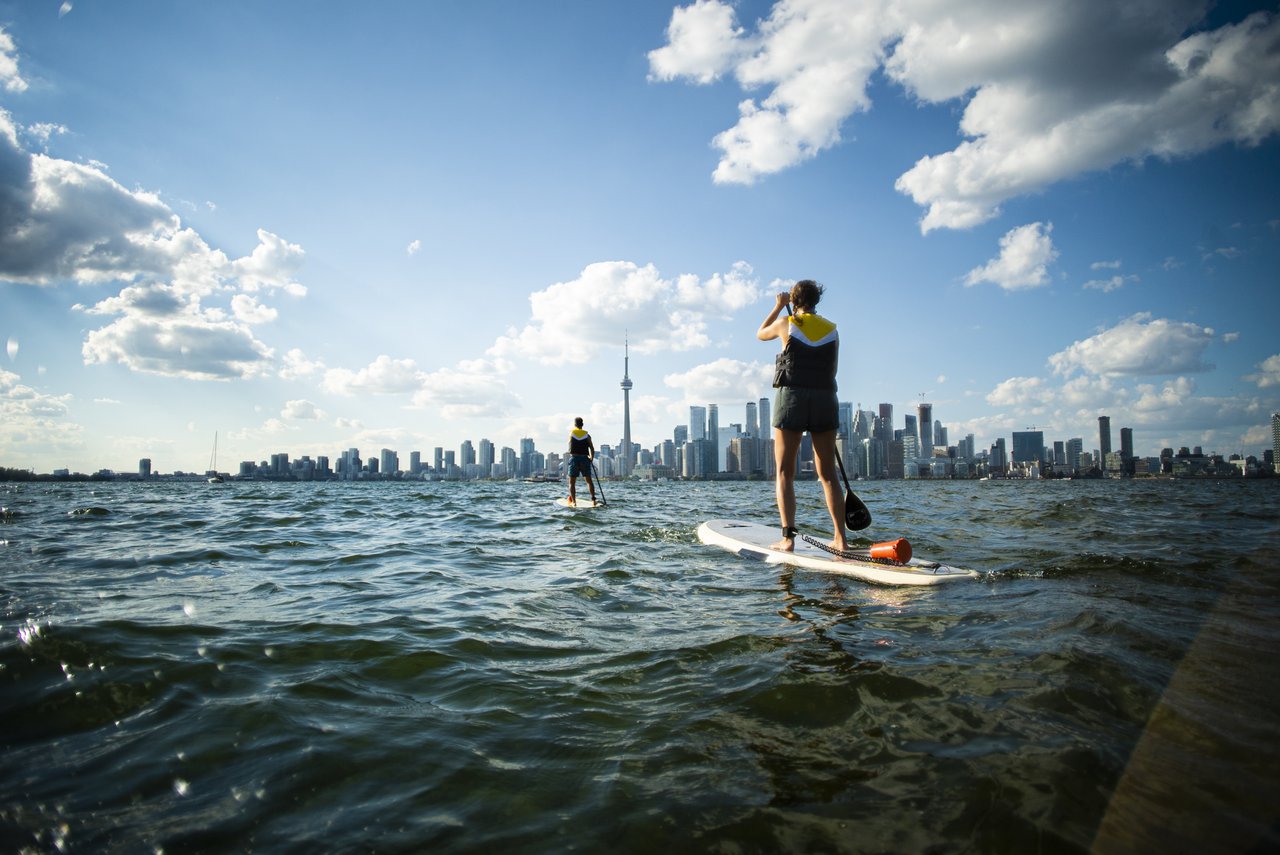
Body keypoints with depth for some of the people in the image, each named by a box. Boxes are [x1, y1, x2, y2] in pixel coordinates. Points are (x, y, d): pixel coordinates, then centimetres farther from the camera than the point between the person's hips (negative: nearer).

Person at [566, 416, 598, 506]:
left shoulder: (571, 433, 2)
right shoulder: (587, 435, 3)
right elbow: (592, 449, -2)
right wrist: (591, 457, 11)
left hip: (574, 459, -1)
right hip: (585, 459, 1)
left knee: (572, 482, 4)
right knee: (589, 480, 15)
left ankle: (573, 501, -5)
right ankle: (593, 499, 6)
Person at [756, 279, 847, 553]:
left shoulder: (786, 323, 1)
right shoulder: (832, 330, 8)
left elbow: (760, 334, 22)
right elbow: (833, 369, 14)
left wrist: (778, 306, 31)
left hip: (791, 397, -3)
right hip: (825, 399, 3)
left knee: (785, 473, 1)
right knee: (828, 475, 9)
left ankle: (788, 538, -8)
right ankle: (841, 538, 6)